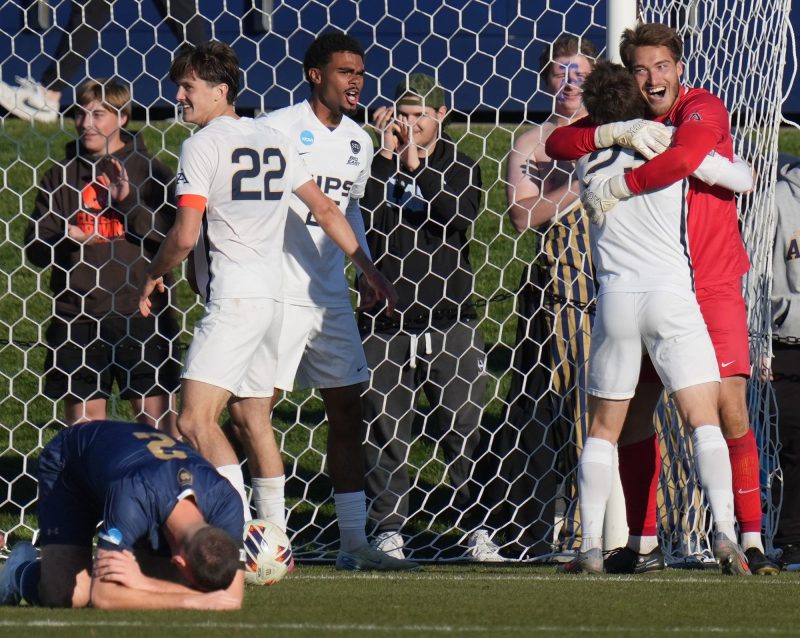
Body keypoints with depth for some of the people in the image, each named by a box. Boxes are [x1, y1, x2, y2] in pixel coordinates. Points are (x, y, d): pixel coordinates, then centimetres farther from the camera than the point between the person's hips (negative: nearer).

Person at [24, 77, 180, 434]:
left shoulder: (148, 170, 2)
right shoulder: (61, 176, 8)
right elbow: (35, 250, 7)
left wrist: (128, 204, -14)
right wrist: (65, 241, -13)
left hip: (140, 311, -2)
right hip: (77, 314, 2)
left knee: (156, 417, -1)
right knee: (83, 422, 6)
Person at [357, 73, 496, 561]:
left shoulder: (460, 167, 8)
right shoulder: (378, 166, 8)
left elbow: (459, 217, -12)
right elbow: (364, 217, -10)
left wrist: (416, 164, -13)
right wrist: (387, 156, -10)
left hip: (449, 322, 0)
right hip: (385, 325, 0)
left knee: (463, 430, 0)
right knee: (385, 432, 1)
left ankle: (478, 530, 6)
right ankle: (389, 531, 7)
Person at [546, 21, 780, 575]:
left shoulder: (704, 109, -7)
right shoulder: (626, 120, 7)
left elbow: (685, 158, -28)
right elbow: (557, 145, -5)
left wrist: (618, 188, -20)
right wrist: (619, 131, -21)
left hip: (713, 285, -4)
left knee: (730, 412, -11)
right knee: (634, 417, 1)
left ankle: (752, 540, -7)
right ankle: (644, 543, 10)